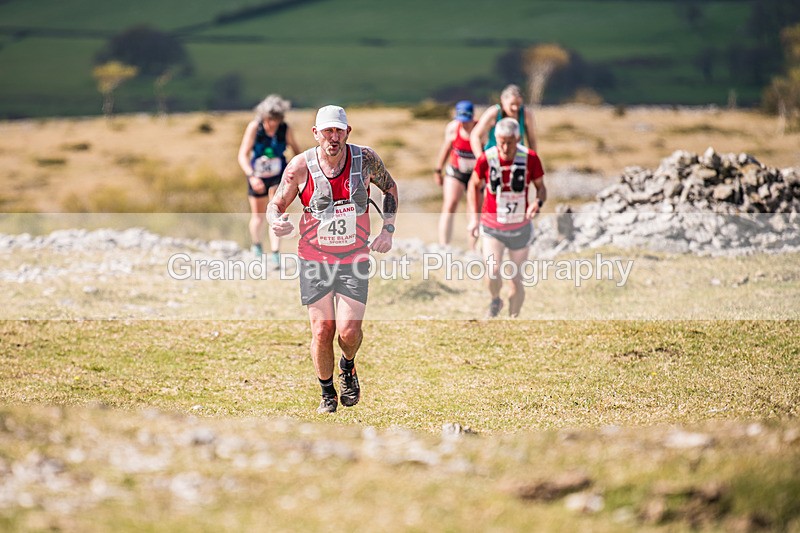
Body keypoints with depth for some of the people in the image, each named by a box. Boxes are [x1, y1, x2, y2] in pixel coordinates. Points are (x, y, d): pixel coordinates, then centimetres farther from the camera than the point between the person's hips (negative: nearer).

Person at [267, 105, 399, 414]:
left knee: (349, 331, -10)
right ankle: (327, 394, 22)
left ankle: (347, 368, 25)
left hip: (355, 258, 0)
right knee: (322, 331, -1)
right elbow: (276, 204, 1)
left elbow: (390, 187, 12)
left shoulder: (365, 159, -7)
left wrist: (387, 230, 2)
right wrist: (276, 222, -23)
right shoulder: (300, 166, -10)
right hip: (314, 259, 0)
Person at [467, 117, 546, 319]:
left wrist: (538, 202, -25)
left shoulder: (530, 158, -14)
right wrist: (473, 217, -2)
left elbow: (541, 187, -2)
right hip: (492, 227, -1)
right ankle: (495, 301, 12)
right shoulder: (486, 159, -14)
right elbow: (474, 185, 4)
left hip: (520, 228, 1)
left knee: (516, 279, 5)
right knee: (492, 270, -20)